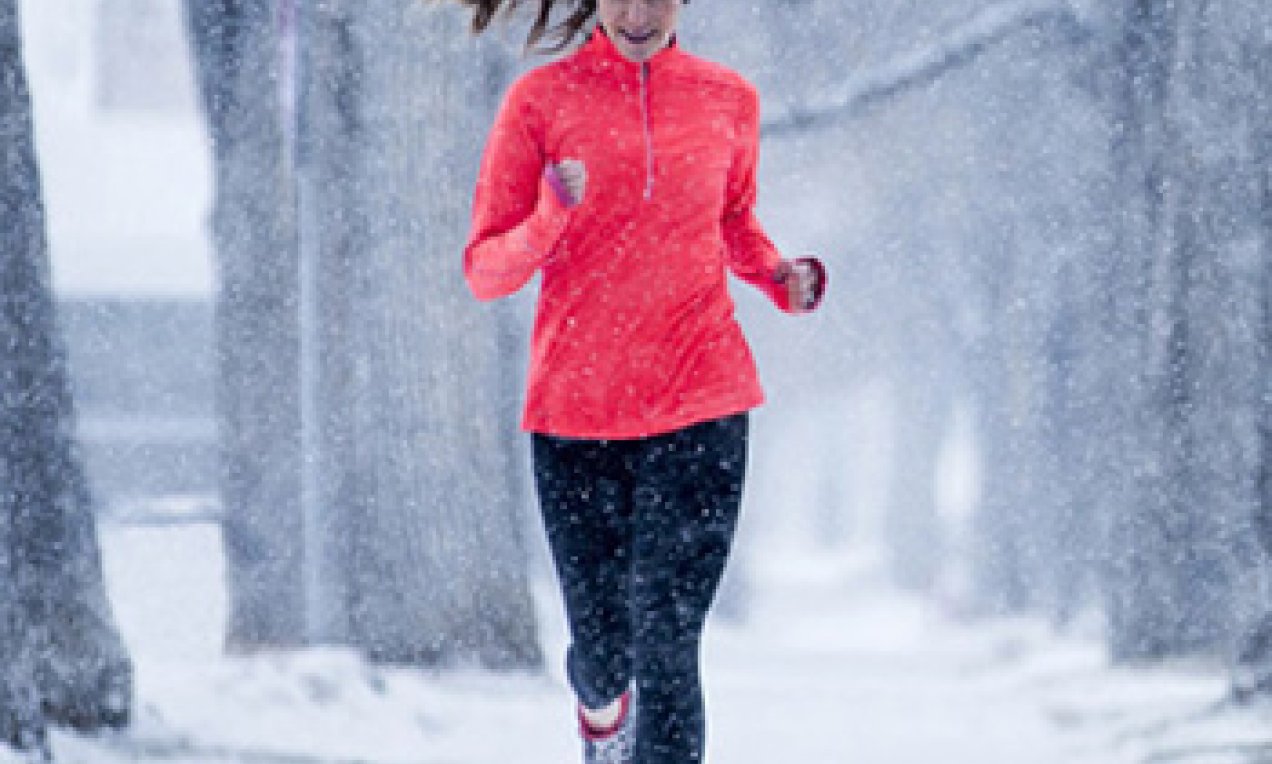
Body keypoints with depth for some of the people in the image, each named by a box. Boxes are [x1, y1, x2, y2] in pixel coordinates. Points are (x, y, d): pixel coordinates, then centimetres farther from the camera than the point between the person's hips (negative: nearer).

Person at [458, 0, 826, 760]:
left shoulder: (729, 100, 6)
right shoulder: (541, 99, 0)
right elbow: (486, 270, 0)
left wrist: (780, 273, 3)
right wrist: (550, 219, -21)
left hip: (700, 405, 0)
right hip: (576, 406, 0)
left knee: (667, 645, -11)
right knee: (602, 641, 9)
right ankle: (602, 701, 45)